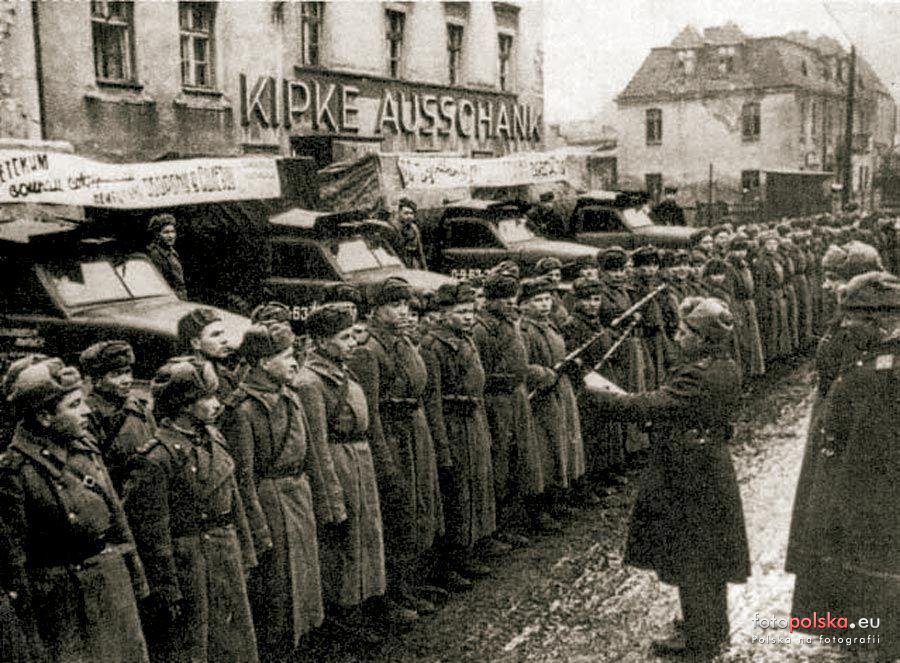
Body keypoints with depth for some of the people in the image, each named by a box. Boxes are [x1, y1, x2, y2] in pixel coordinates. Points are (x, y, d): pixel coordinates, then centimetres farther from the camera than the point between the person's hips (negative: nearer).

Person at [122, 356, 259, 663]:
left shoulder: (213, 439, 4)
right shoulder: (155, 458, -19)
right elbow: (152, 534, -17)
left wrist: (245, 556, 13)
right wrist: (167, 593, -15)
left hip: (227, 563, 7)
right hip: (187, 569, -7)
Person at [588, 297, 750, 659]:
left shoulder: (698, 377, -28)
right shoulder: (726, 368, 2)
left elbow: (649, 406, -31)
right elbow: (674, 404, 7)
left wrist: (601, 394, -18)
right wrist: (629, 397, -2)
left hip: (688, 481, -9)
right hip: (713, 475, 9)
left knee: (690, 562, 7)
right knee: (709, 559, 23)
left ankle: (698, 639, 21)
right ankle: (714, 628, 40)